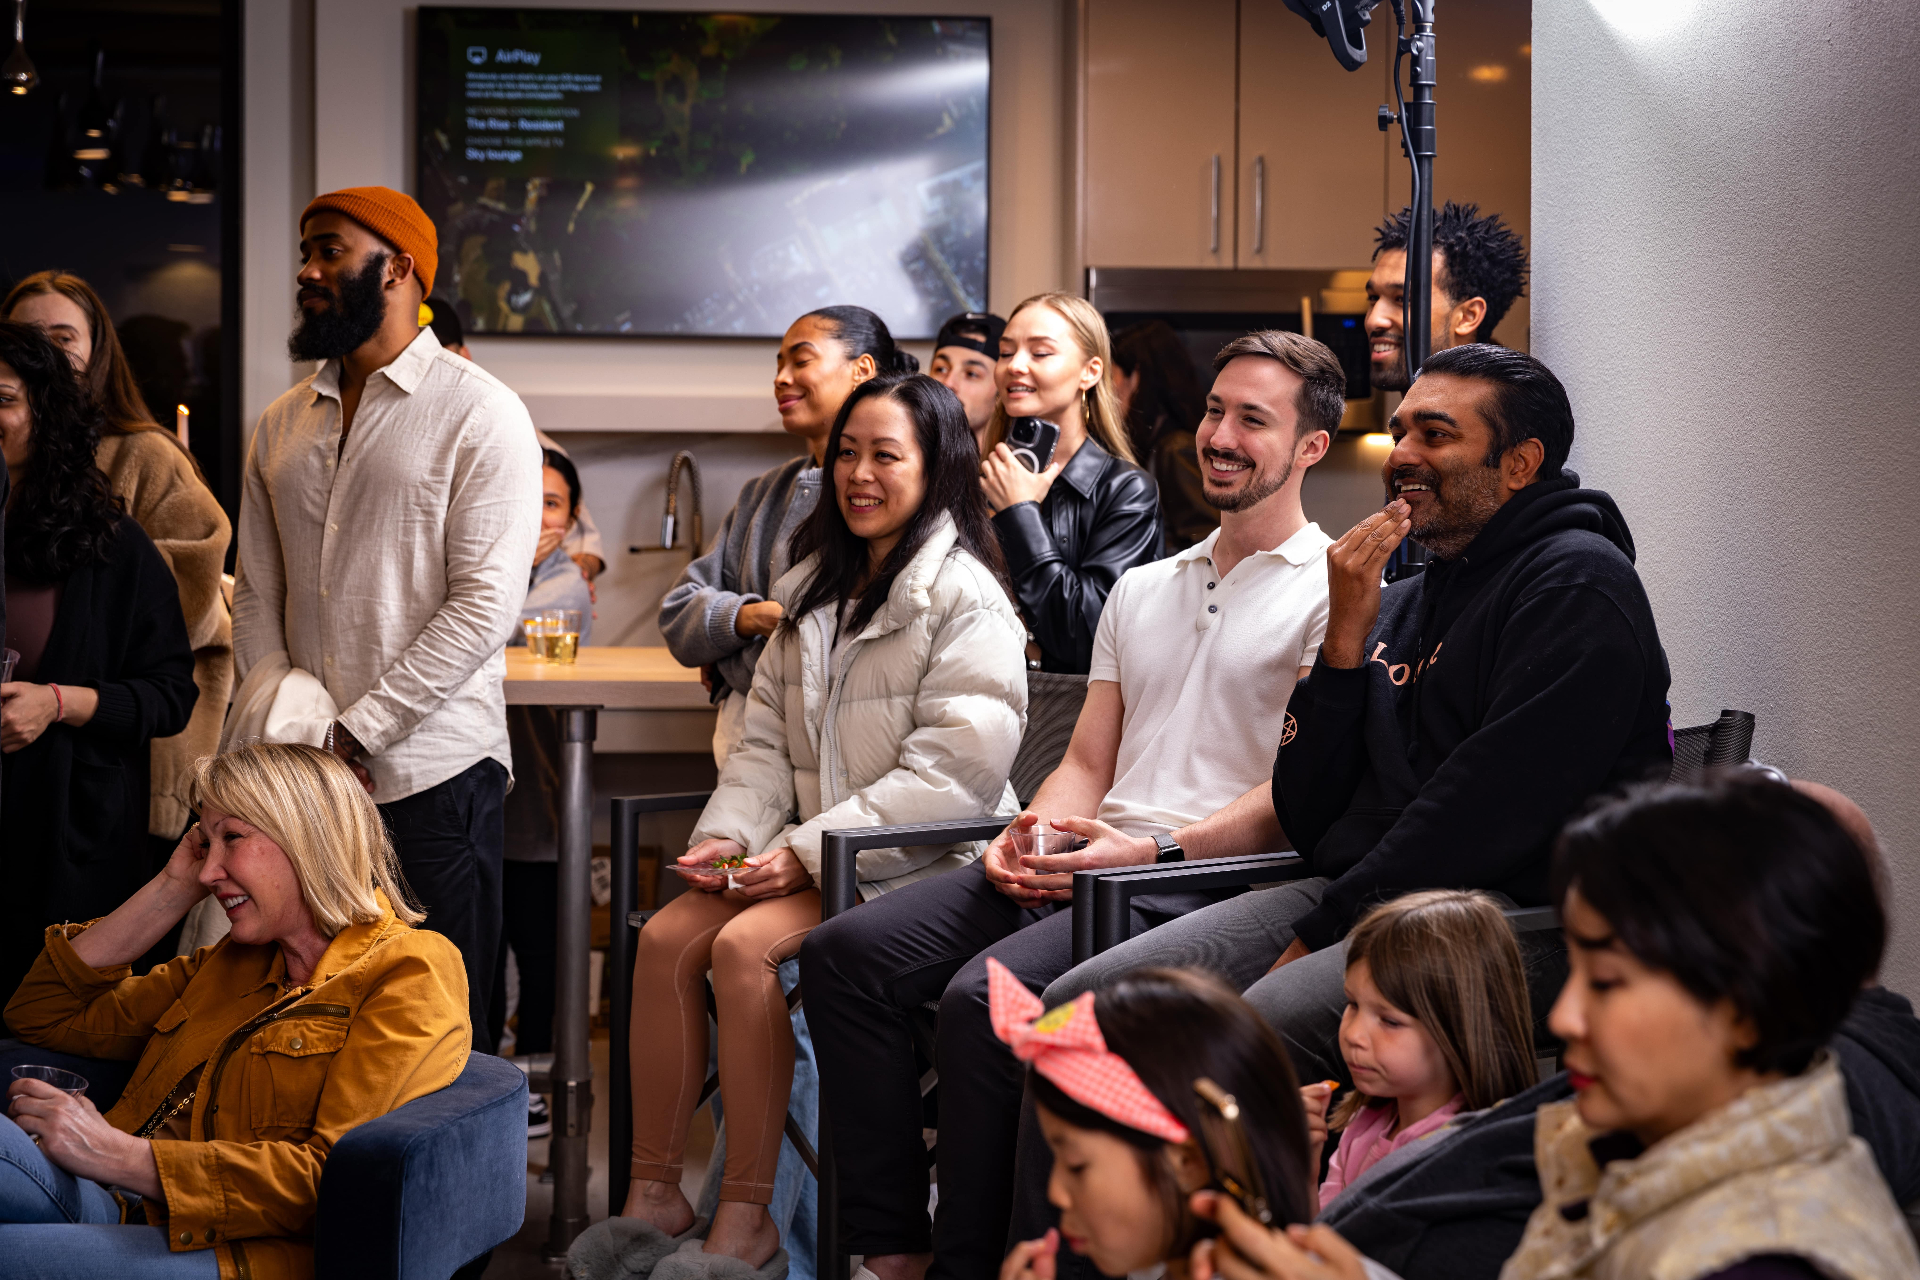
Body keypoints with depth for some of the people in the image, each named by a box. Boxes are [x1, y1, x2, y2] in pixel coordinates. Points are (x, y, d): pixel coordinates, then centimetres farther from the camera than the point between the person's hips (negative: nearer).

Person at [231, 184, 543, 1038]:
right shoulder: (280, 427, 16)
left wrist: (354, 735, -14)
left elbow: (486, 607, -11)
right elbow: (255, 599, 13)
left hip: (433, 776, -5)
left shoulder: (479, 414, -3)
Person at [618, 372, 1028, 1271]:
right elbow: (767, 741, 15)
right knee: (664, 938, -14)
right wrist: (728, 833, -4)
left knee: (745, 948, -27)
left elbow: (949, 773, -18)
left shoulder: (964, 598, -9)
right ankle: (653, 1196, -7)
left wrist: (809, 852, -20)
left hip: (914, 862, -7)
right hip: (809, 854, 7)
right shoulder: (814, 590, 17)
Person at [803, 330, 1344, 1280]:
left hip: (1202, 881, -8)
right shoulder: (1142, 590, 25)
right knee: (847, 952, -12)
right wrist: (1025, 839, 1)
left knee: (986, 997, -31)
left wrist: (1152, 849, -18)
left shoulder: (1333, 593, 0)